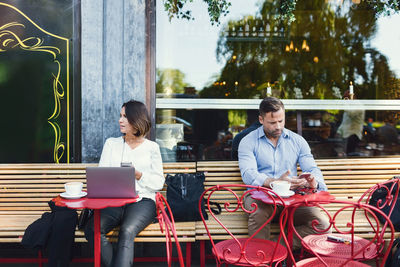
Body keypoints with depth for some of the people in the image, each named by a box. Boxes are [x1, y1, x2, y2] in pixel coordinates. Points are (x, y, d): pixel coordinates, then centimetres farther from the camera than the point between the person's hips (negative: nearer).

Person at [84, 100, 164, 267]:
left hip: (142, 201, -3)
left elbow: (158, 183, 6)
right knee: (92, 229, -27)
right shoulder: (111, 144, 17)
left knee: (127, 231, -33)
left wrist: (138, 175, -11)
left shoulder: (152, 147, 9)